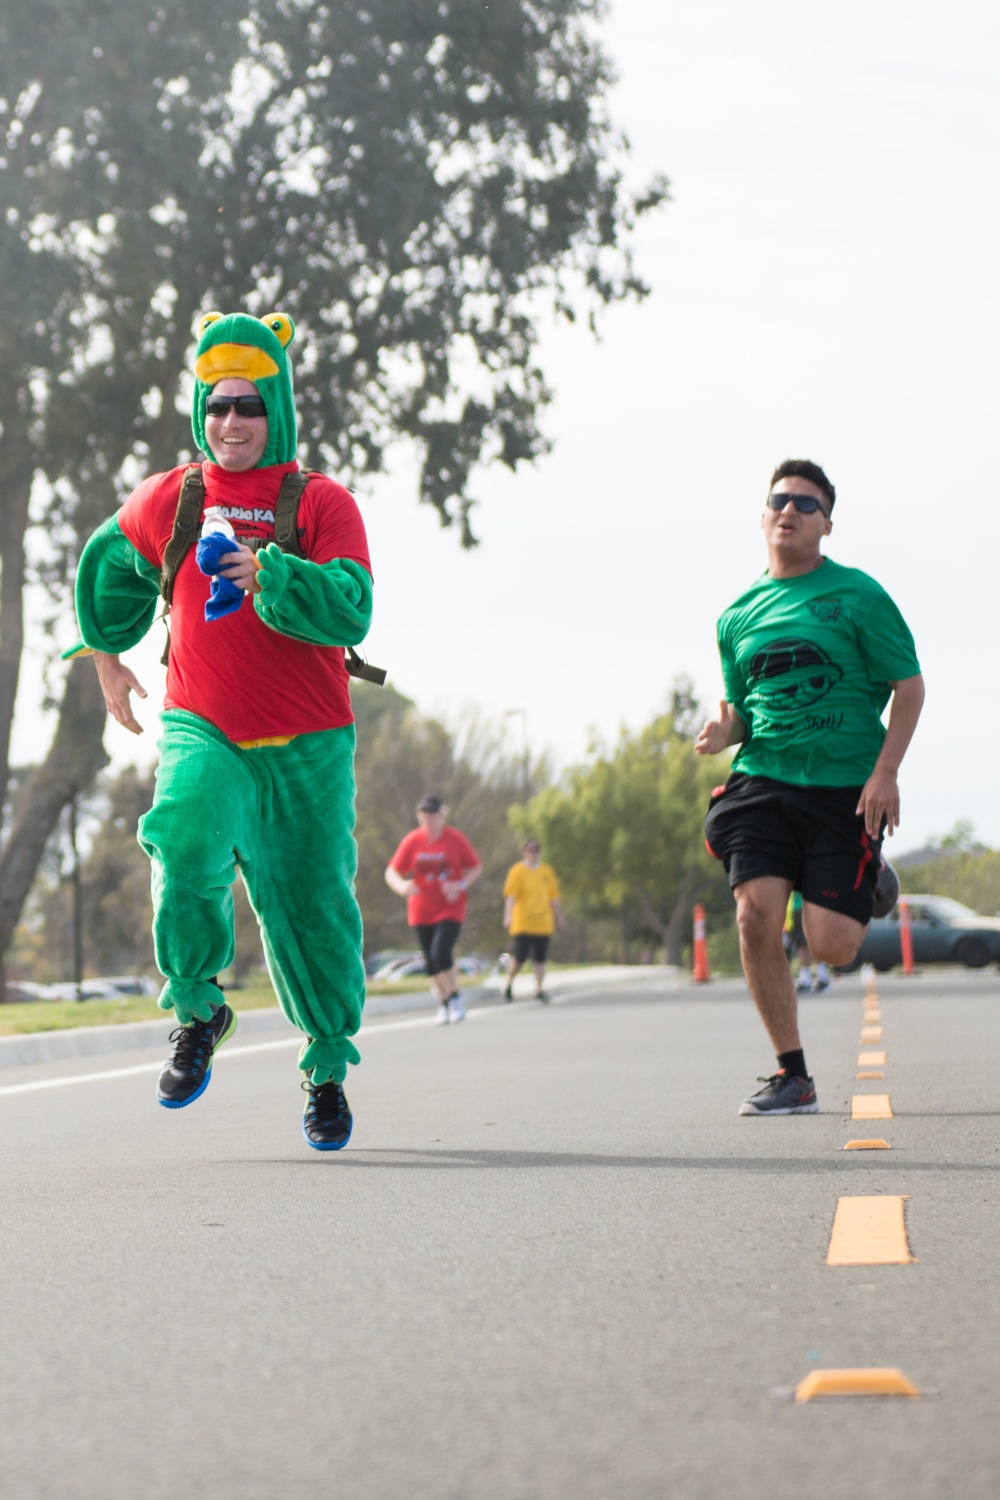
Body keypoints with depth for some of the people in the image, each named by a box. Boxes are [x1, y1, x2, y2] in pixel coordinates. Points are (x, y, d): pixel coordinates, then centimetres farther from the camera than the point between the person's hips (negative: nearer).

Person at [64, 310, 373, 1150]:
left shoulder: (323, 504, -4)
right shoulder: (168, 502, 4)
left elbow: (350, 610, -19)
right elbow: (107, 567, 24)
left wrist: (269, 576, -33)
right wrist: (106, 655, 29)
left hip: (308, 745, -1)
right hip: (203, 730, 1)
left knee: (312, 905, 3)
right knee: (187, 840, -29)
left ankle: (329, 1067, 25)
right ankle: (199, 1011, -8)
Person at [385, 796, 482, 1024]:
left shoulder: (456, 839, -5)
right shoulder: (412, 841, -2)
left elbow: (476, 868, 4)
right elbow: (392, 872, -1)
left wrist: (461, 885, -15)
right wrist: (401, 886, -24)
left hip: (451, 908, -3)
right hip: (422, 910, 3)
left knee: (441, 952, -20)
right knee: (431, 960, 5)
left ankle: (456, 997, 0)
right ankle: (443, 1006, 21)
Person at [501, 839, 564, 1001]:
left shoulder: (547, 871, 11)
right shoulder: (517, 871, -4)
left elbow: (553, 897, 18)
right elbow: (511, 895, -11)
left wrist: (559, 918, 20)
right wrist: (508, 916, -22)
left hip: (543, 924, 4)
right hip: (522, 924, -4)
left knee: (540, 958, 1)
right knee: (520, 956, -8)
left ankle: (539, 989, 6)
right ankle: (509, 985, 13)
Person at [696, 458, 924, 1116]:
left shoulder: (857, 594, -1)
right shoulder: (738, 616, 12)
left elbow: (909, 685, -2)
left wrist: (885, 771, -13)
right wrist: (724, 733, -3)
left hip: (848, 788, -3)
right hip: (763, 782, 3)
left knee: (831, 944, -9)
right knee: (756, 917, -15)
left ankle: (870, 887, 30)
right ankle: (793, 1077, -1)